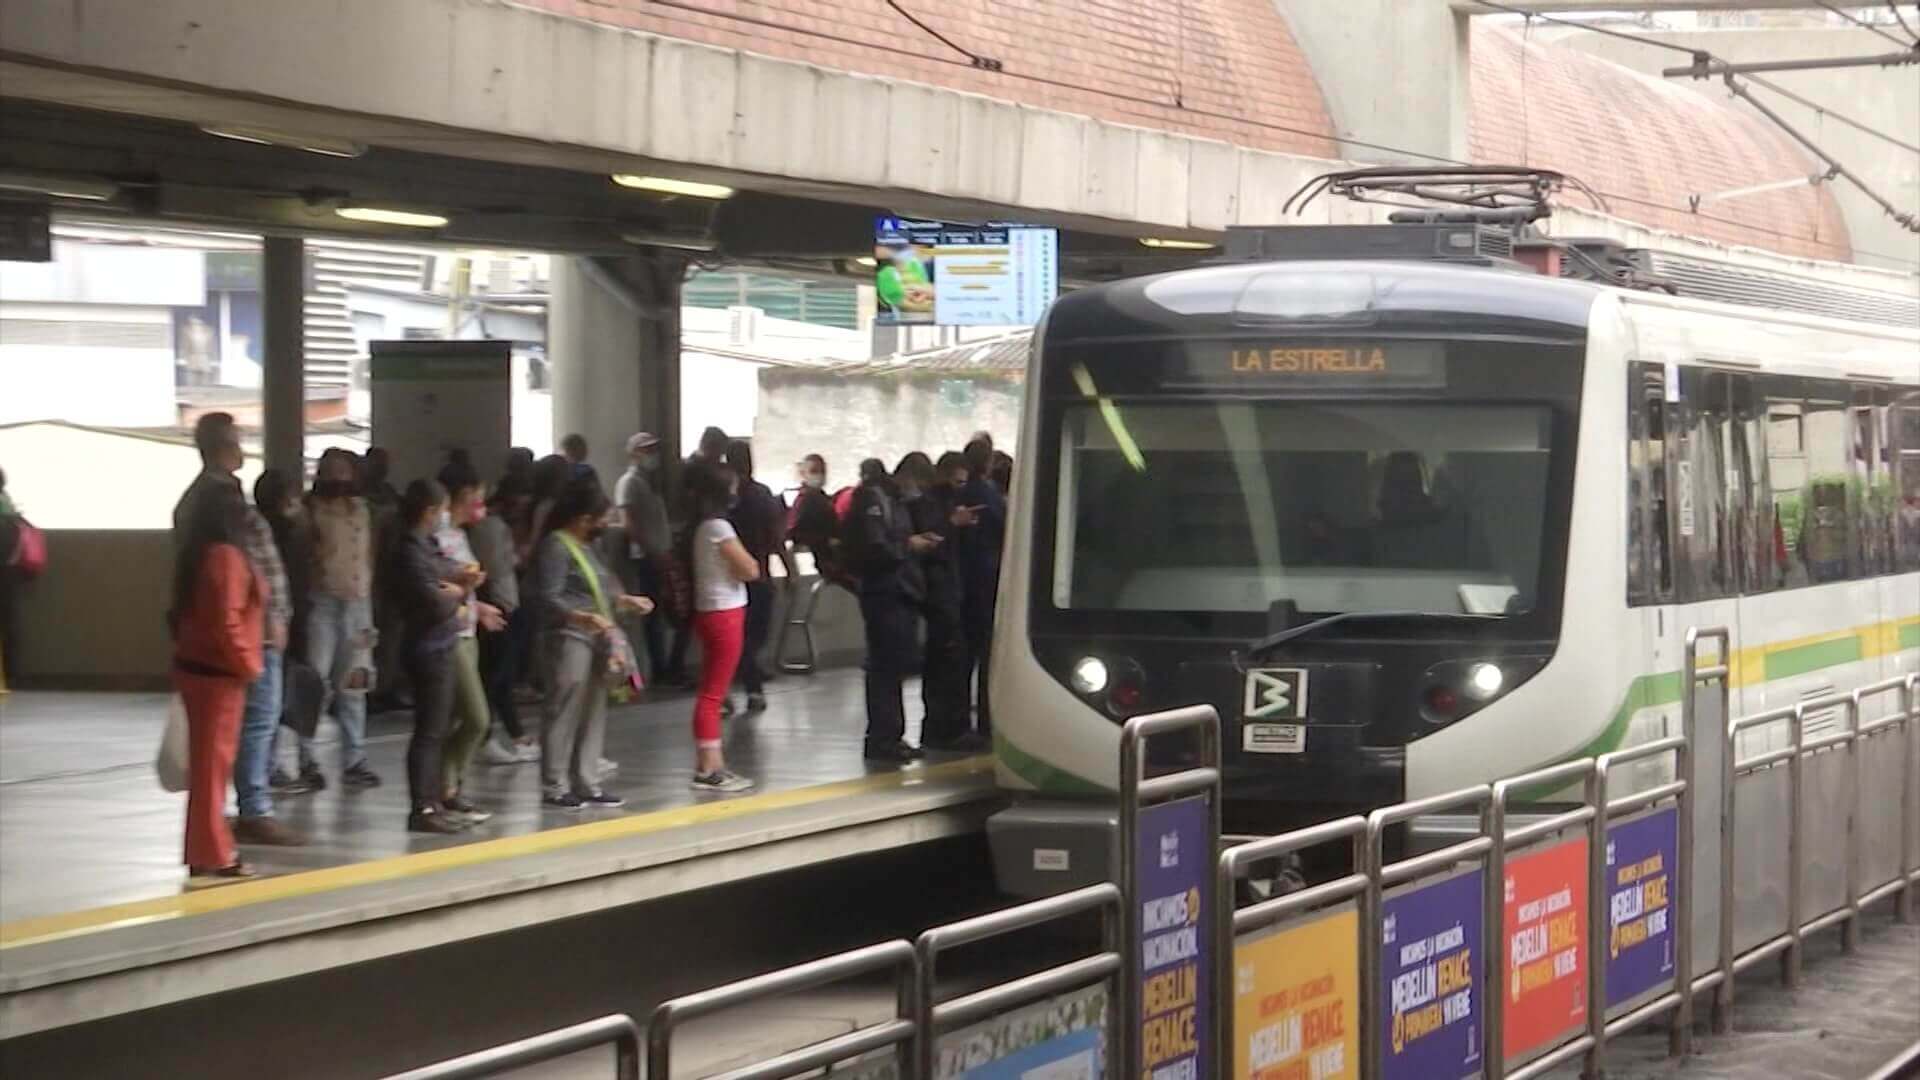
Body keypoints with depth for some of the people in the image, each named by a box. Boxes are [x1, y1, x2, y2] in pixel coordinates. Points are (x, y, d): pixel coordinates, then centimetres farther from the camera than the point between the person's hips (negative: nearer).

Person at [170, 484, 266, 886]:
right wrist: (247, 664, -13)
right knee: (212, 763, -4)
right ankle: (208, 860, 0)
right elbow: (226, 622, -25)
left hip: (195, 667, 9)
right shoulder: (226, 557, -18)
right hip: (218, 674, -9)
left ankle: (214, 853, 20)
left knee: (208, 762, 14)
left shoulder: (197, 554, 11)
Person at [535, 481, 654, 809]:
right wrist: (583, 617, -32)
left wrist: (624, 601, 26)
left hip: (595, 640, 10)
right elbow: (549, 600, -20)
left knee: (593, 714, 10)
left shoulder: (584, 547, 18)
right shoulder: (555, 546, -12)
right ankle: (555, 787, -2)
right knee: (564, 714, -6)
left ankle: (587, 784, 15)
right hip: (569, 639, -10)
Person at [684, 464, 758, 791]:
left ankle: (713, 764, 16)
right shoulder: (718, 527, -16)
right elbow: (750, 570, -17)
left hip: (713, 612, 9)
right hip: (724, 614, -9)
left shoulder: (702, 526, 10)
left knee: (711, 691, 12)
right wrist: (748, 561, 4)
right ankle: (707, 770, -6)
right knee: (713, 693, -7)